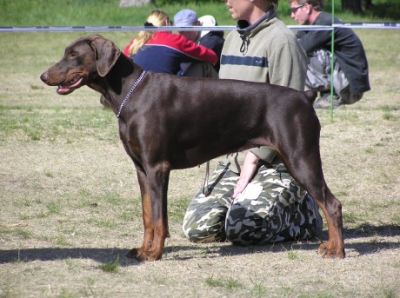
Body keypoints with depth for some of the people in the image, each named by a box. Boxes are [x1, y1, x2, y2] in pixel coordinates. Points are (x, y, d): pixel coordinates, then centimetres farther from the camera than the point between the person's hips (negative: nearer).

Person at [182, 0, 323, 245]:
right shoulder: (232, 40, 14)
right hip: (235, 159, 7)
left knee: (241, 227, -25)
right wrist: (237, 158, 5)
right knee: (198, 227, -9)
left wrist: (253, 162, -17)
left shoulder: (281, 41, -12)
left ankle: (302, 211, 2)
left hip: (275, 161, -7)